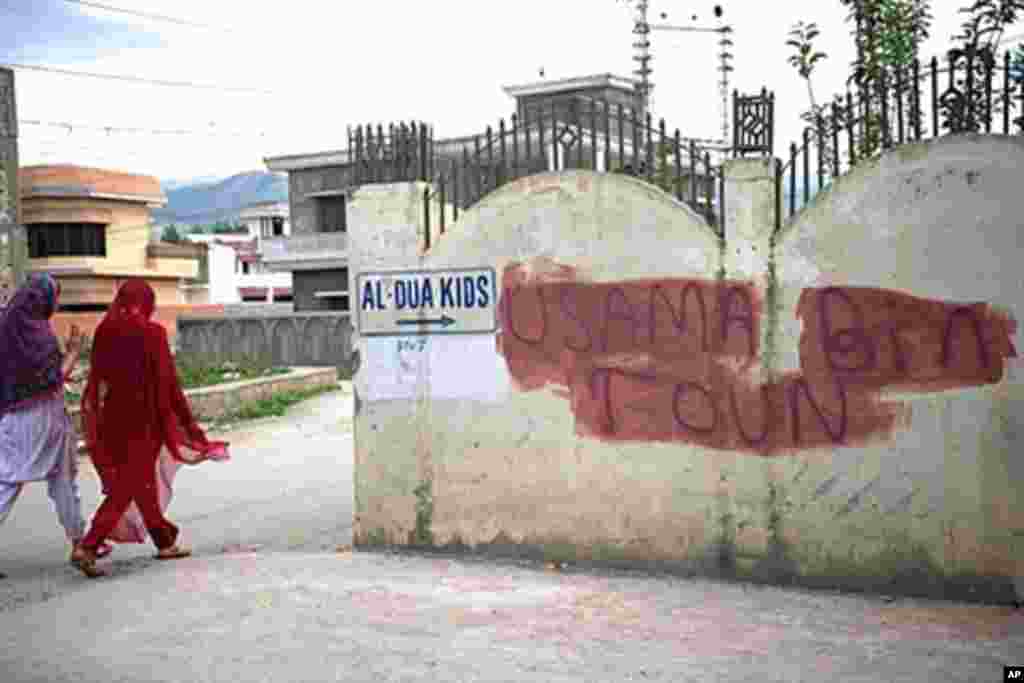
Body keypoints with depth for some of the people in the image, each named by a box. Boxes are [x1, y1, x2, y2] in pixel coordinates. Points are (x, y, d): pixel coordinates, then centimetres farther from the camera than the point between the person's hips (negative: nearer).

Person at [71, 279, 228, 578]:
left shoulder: (104, 331, 2)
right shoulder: (152, 332, -12)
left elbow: (96, 379, 7)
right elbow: (168, 381, -11)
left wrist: (96, 423, 16)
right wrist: (189, 422, -3)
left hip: (112, 416, 6)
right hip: (143, 418, -6)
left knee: (141, 480, 18)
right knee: (129, 485, -1)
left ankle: (164, 541, 28)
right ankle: (87, 547, -11)